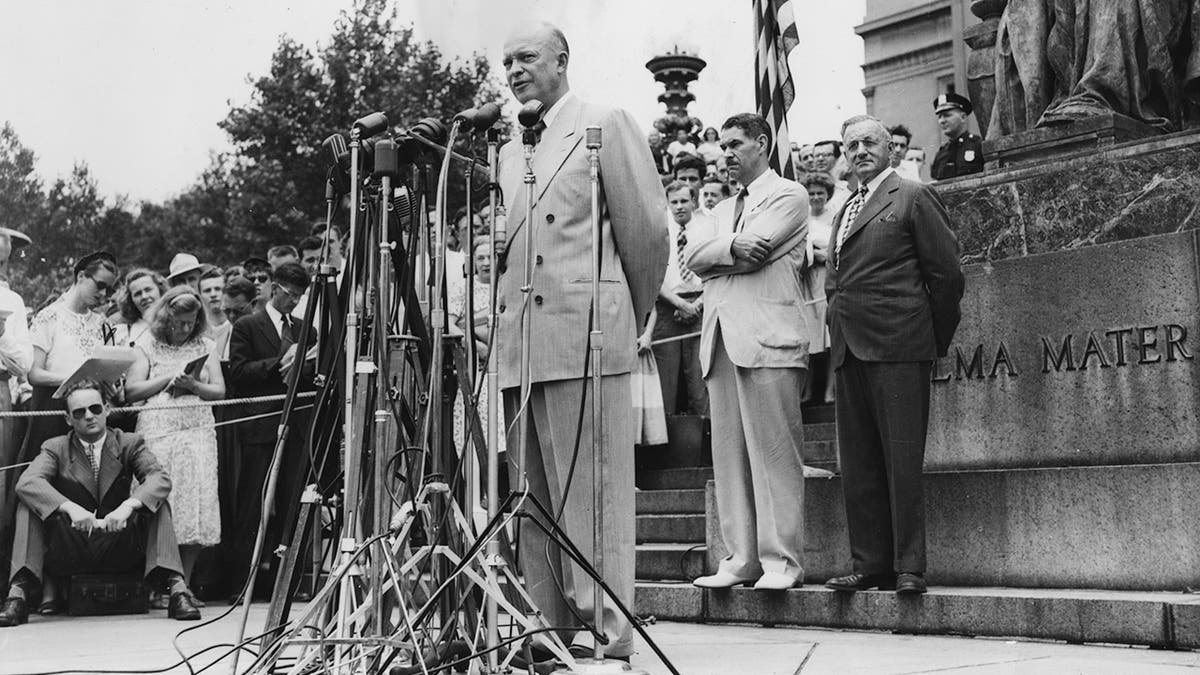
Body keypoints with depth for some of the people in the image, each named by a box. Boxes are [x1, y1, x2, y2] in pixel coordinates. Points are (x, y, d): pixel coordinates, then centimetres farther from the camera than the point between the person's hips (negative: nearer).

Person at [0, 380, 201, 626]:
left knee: (156, 502, -22)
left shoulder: (129, 443, 4)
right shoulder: (55, 448, 4)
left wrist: (127, 506, -32)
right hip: (69, 554, 0)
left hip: (120, 549, 0)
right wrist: (71, 508, -33)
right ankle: (20, 591, -28)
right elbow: (27, 482, -16)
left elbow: (160, 479, -13)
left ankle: (176, 588, -31)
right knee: (28, 504, -17)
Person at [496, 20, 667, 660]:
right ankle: (547, 631, 16)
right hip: (519, 346, 7)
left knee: (592, 496, -6)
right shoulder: (509, 149, 22)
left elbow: (646, 230, 0)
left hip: (586, 338, -7)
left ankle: (608, 636, -1)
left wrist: (630, 319, 7)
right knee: (533, 502, 8)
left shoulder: (606, 124, 2)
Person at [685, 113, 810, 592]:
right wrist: (732, 249, -6)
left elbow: (753, 251, -10)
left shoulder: (788, 196, 6)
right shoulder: (724, 208, 28)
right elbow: (693, 256, 10)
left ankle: (781, 561, -6)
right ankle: (741, 558, 7)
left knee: (774, 454, -8)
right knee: (728, 456, 4)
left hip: (768, 337, -7)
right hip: (721, 339, 7)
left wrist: (716, 252, 4)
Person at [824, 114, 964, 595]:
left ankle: (909, 568, -2)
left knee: (902, 460, -6)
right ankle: (868, 565, 11)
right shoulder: (845, 211, 21)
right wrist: (839, 329, 15)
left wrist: (936, 338, 2)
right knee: (857, 464, 6)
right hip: (848, 348, 7)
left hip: (897, 346, -7)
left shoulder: (913, 197, 0)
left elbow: (945, 272, -2)